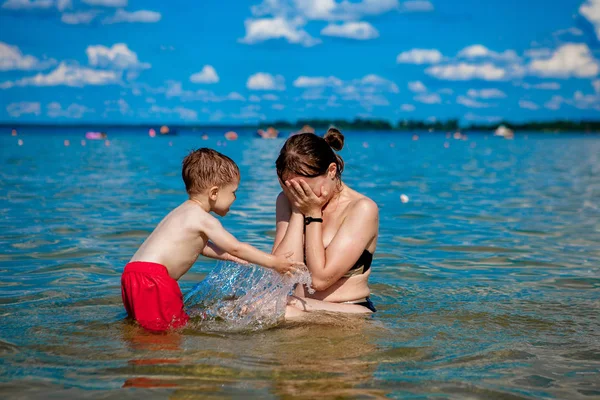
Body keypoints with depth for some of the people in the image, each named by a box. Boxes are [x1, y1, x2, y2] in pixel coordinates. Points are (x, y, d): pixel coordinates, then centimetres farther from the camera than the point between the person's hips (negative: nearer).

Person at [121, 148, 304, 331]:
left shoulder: (185, 212, 20)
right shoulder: (203, 219, -9)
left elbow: (200, 246, 35)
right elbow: (236, 248, -7)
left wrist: (231, 257, 37)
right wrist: (273, 262, -1)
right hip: (150, 278, -10)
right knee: (174, 328, -10)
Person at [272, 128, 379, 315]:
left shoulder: (363, 209, -11)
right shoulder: (287, 201, 5)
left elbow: (320, 279, -17)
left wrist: (313, 214, -13)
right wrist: (298, 211, -10)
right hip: (299, 307, 5)